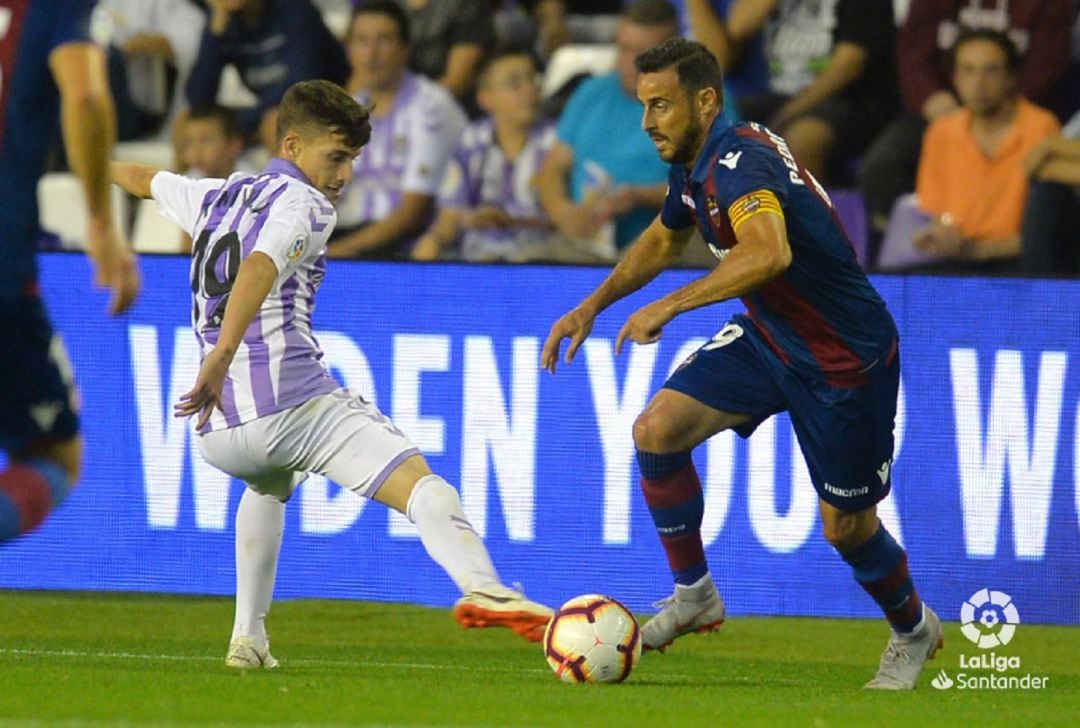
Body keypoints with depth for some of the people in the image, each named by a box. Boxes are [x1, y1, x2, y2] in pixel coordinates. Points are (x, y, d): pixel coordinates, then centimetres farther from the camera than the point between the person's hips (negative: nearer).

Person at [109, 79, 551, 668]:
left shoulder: (216, 197, 24)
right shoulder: (303, 205, 2)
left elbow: (143, 179, 46)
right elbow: (258, 268, -20)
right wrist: (223, 356, -33)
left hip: (216, 430, 8)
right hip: (292, 398, -8)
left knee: (269, 483, 42)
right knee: (417, 481, -21)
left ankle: (248, 636, 34)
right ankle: (480, 587, -49)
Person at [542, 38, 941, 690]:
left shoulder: (740, 161, -29)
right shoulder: (693, 166, 1)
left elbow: (769, 253, -49)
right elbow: (665, 240, 23)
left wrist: (671, 306, -48)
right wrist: (593, 306, 16)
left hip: (845, 360, -8)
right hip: (766, 337, 8)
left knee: (845, 526, 3)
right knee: (658, 429, -10)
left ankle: (914, 630, 33)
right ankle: (695, 597, 4)